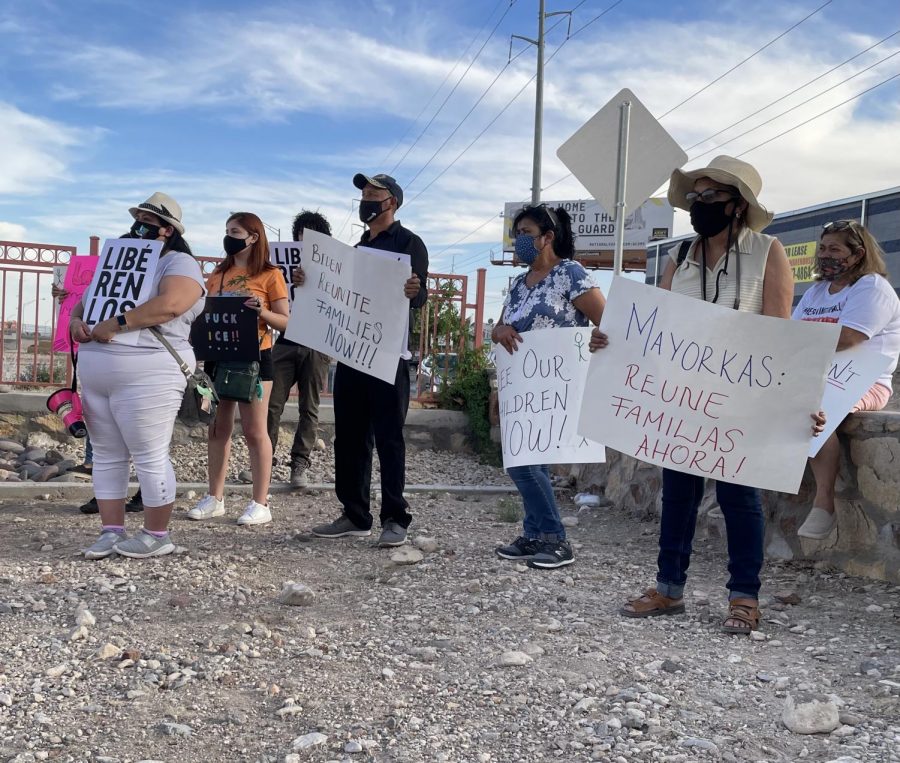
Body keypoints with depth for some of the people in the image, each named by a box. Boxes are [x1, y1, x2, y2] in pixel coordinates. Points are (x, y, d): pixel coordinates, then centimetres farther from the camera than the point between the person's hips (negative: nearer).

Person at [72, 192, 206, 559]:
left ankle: (157, 535, 6)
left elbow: (169, 305, -22)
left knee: (150, 457, -4)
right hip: (96, 373, 8)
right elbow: (87, 299, 24)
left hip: (147, 374, -8)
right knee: (106, 455, 10)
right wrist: (76, 320, 0)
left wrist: (115, 324, -22)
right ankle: (112, 531, 18)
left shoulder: (179, 263, -2)